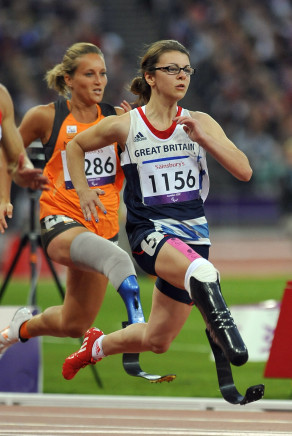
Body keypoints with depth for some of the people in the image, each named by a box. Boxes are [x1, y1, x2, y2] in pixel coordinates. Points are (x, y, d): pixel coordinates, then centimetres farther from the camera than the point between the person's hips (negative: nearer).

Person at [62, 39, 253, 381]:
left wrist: (203, 137, -15)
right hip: (149, 230, -3)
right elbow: (75, 146, 19)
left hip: (192, 231, 4)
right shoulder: (125, 126, 0)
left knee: (156, 340, 12)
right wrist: (83, 192, 8)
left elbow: (244, 171, -5)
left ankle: (96, 346, 37)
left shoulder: (200, 123, 4)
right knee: (201, 273, -41)